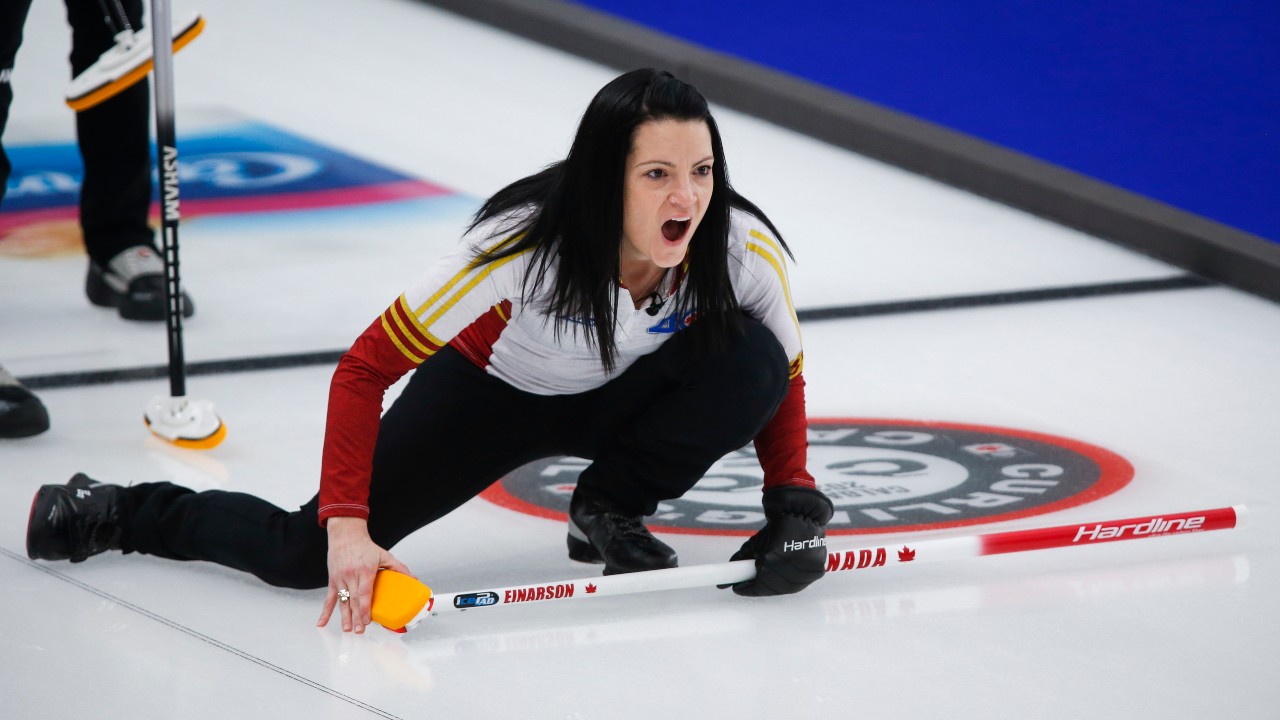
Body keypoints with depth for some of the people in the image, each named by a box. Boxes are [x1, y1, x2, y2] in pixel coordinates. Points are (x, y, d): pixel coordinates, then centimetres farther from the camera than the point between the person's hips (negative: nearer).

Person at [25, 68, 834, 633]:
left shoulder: (744, 248, -30)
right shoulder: (523, 245, -38)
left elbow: (783, 374, -8)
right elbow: (366, 368, -32)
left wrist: (792, 503, -22)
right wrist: (346, 526, -39)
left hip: (616, 400, 3)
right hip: (494, 390, -3)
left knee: (749, 358, -28)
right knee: (311, 556, -15)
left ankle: (608, 508, -1)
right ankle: (114, 512, 15)